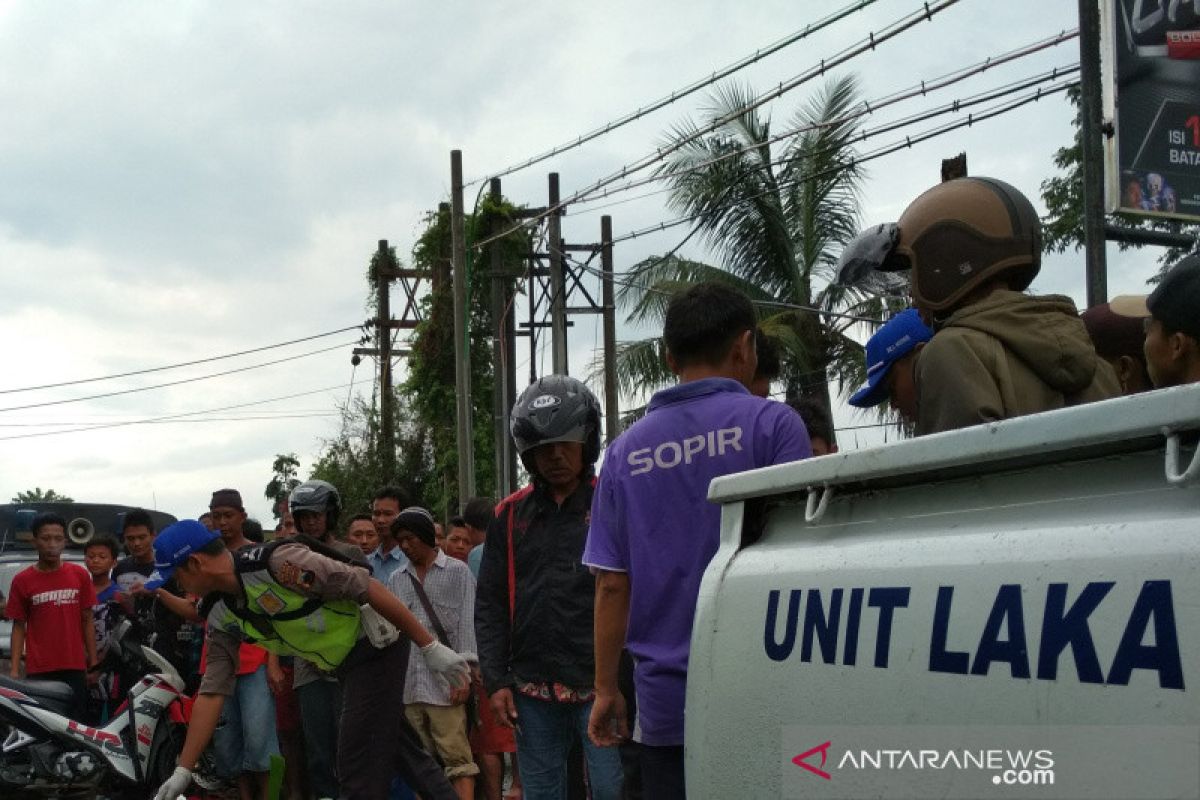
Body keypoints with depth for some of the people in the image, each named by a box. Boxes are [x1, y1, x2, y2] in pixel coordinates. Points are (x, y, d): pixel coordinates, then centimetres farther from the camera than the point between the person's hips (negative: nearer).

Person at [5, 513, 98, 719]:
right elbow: (19, 627, 5)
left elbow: (87, 621, 10)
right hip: (38, 672, -1)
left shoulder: (80, 575, 5)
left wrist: (93, 663, 5)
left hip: (75, 669, 1)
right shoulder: (22, 580, 2)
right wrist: (14, 670, -4)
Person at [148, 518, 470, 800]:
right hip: (345, 664, 9)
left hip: (377, 644, -8)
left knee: (359, 769, -8)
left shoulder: (278, 561, -27)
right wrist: (183, 771, 1)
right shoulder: (221, 616, 0)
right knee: (400, 750, 18)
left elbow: (367, 587, -26)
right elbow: (213, 691, 4)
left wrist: (430, 647, -24)